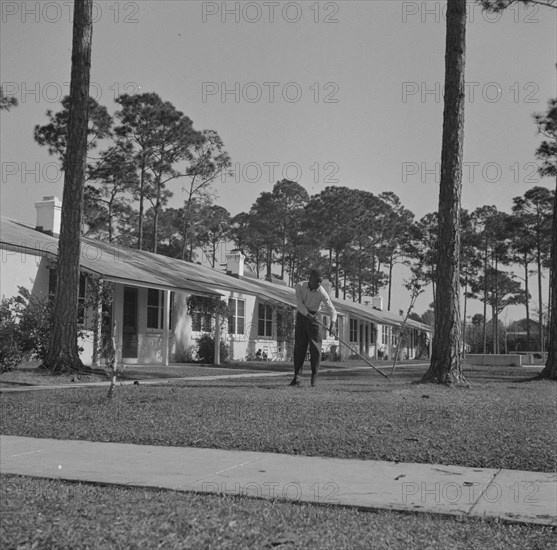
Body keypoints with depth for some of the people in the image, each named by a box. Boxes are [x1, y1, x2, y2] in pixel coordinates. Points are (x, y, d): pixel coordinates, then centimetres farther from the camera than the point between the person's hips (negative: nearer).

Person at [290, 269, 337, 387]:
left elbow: (332, 309, -20)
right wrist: (307, 314, -32)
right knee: (299, 346, 0)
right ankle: (297, 376, 2)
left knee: (315, 348, -7)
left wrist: (332, 323, -35)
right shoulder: (300, 286, -11)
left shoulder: (322, 292, -17)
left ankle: (314, 377, 0)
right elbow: (299, 303, -17)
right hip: (301, 315, 1)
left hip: (313, 317, -1)